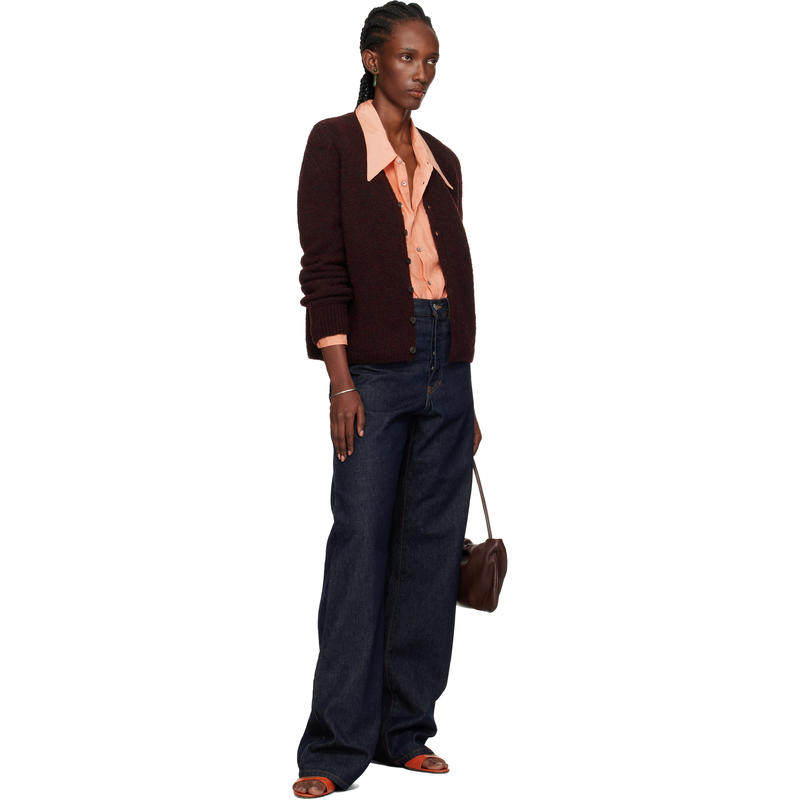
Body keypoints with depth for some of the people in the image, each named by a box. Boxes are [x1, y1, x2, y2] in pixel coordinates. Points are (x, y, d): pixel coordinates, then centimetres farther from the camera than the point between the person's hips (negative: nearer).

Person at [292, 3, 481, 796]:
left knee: (431, 550, 6)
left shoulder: (442, 161, 15)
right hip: (375, 365, -6)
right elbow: (322, 268, -8)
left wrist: (466, 399, 15)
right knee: (361, 548, -7)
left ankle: (405, 731, 15)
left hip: (447, 369, 6)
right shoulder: (334, 142, -2)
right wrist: (341, 384, -16)